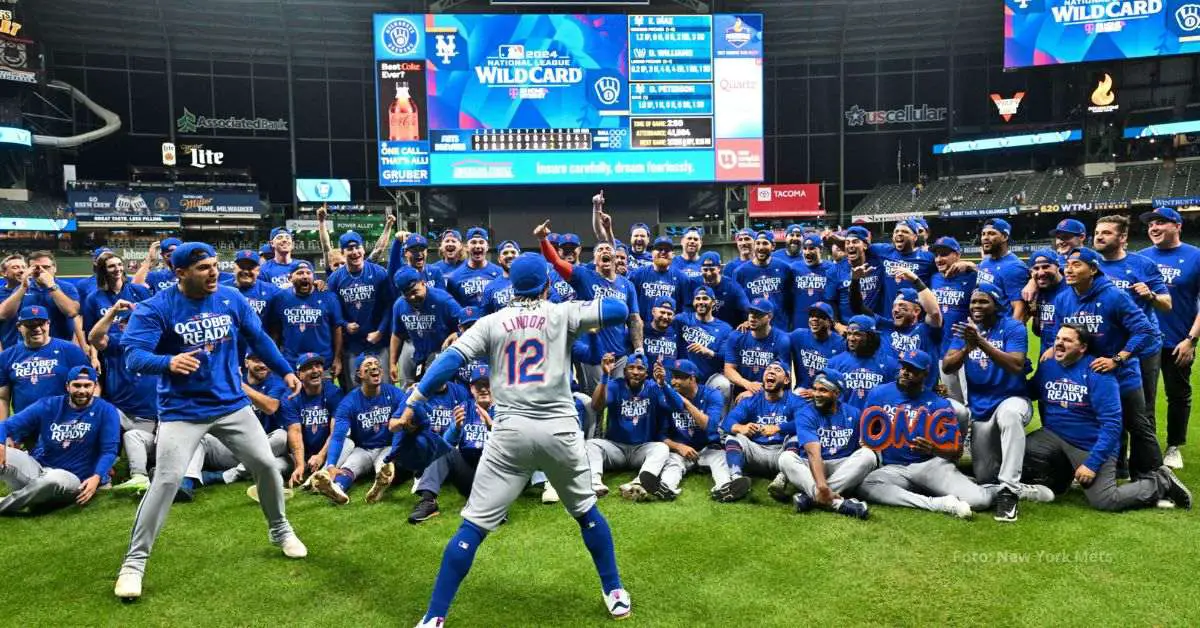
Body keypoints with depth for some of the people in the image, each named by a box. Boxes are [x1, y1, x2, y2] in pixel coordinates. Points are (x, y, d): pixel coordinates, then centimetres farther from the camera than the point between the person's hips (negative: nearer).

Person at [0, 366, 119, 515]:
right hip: (36, 467, 2)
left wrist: (97, 477, -26)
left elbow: (109, 450, -9)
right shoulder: (48, 405, 3)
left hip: (73, 478, -2)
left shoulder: (106, 411, -5)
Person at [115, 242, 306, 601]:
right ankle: (134, 561, 5)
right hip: (181, 411, -4)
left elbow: (258, 338, 12)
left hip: (232, 404, 4)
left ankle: (280, 530, 29)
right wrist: (168, 362, -44)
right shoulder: (156, 308, -14)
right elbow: (133, 356, -23)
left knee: (266, 464, 4)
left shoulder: (231, 299, -1)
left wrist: (285, 371, 14)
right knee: (166, 480, -13)